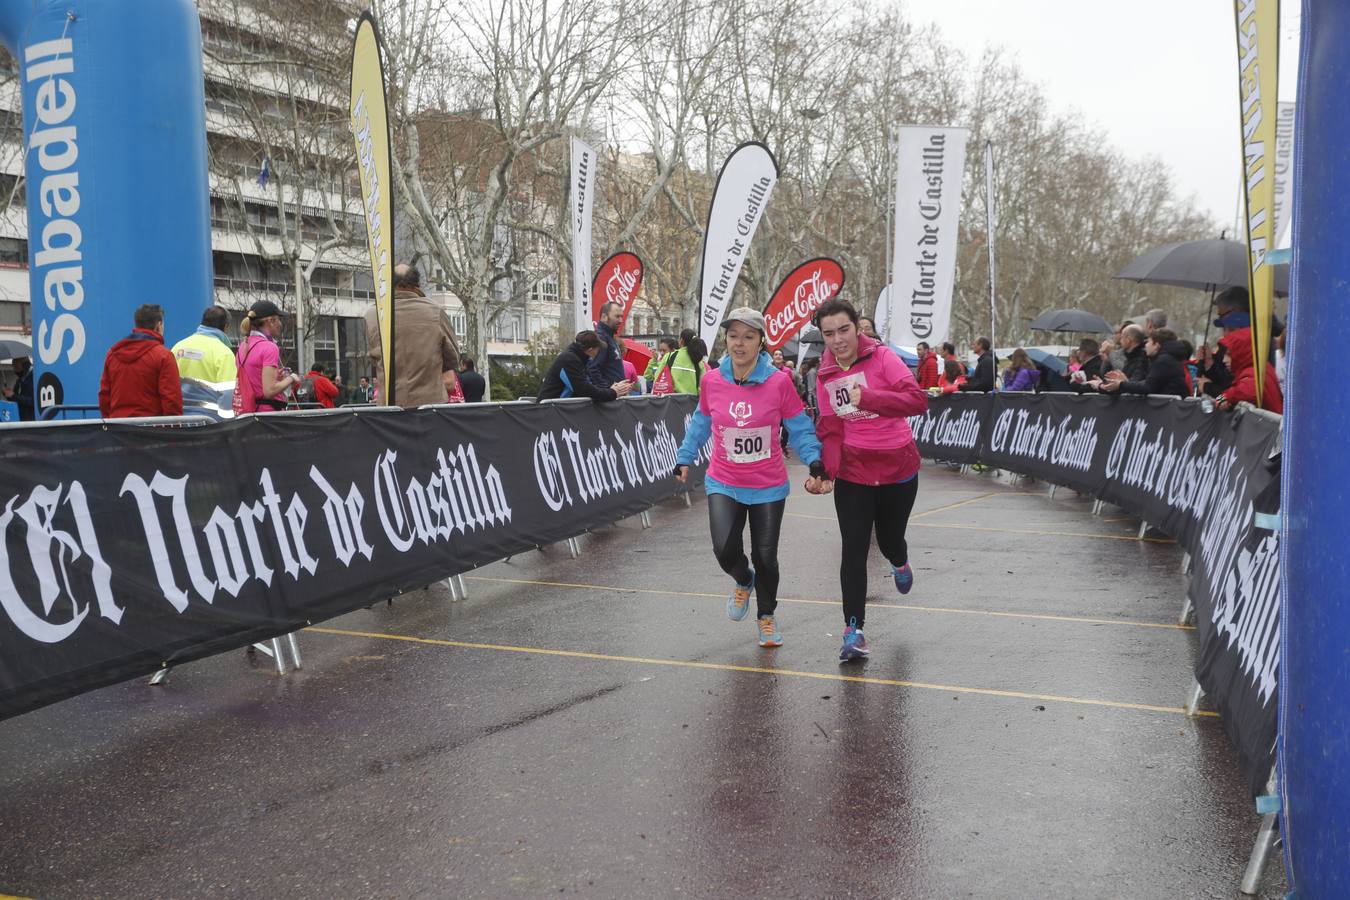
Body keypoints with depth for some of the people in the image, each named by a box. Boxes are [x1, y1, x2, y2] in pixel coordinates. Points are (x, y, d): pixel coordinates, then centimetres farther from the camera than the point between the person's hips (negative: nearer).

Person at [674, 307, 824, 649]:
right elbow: (701, 423, 11)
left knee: (765, 557, 6)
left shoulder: (779, 381, -14)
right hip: (724, 483, 1)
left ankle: (766, 615, 36)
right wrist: (684, 458, 13)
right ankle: (744, 581, 21)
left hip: (768, 486, -1)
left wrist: (814, 460, -20)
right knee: (726, 550, -17)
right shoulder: (712, 380, -7)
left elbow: (799, 428, -6)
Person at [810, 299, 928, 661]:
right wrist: (826, 472, -15)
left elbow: (918, 400, -26)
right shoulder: (825, 375, 0)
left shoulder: (882, 357, -13)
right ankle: (853, 630, -1)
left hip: (897, 469, -2)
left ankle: (900, 562, 54)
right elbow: (830, 430, 1)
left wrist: (866, 397, -37)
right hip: (852, 473, 2)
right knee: (853, 550, -6)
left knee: (889, 539, 16)